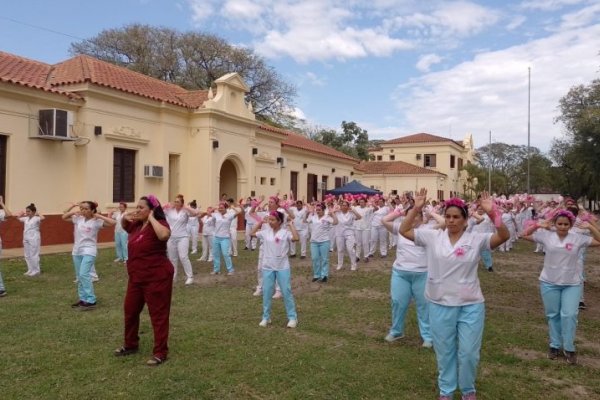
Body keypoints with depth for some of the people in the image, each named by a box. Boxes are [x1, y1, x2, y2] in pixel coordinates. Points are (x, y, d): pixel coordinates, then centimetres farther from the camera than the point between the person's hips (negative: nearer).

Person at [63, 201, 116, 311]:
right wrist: (72, 207, 4)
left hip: (89, 251, -7)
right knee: (79, 277, 12)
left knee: (84, 274, -17)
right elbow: (64, 217, 18)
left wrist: (99, 216, -17)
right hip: (77, 251, 7)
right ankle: (83, 299, 24)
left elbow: (113, 222, -22)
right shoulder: (78, 218, 5)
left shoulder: (96, 221, -10)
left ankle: (91, 301, -11)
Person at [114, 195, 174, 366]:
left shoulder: (159, 224, -17)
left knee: (158, 314, 1)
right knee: (130, 310, 19)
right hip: (136, 277, 9)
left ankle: (160, 353, 12)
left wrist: (151, 218, -27)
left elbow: (164, 235, -42)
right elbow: (124, 226, 30)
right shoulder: (137, 225, 7)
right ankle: (130, 345, 39)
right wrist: (125, 217, 7)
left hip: (157, 278, -9)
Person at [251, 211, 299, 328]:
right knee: (266, 292, 10)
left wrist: (291, 225, -15)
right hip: (267, 267, 4)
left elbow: (296, 238, -25)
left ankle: (292, 317, 15)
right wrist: (260, 222, 10)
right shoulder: (265, 232, 4)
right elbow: (253, 233, 18)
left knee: (286, 292, 3)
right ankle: (266, 317, 23)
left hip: (283, 267, -4)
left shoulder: (285, 232, -8)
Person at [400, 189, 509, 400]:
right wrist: (415, 209, -16)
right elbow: (404, 230, -4)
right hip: (440, 305, 1)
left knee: (468, 353, 11)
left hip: (470, 306, -1)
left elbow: (504, 236, -17)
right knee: (444, 351, 16)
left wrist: (491, 213, -30)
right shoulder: (432, 237, -3)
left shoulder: (476, 240, -6)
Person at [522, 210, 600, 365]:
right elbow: (525, 235, 1)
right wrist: (538, 225, -10)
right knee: (552, 315, 12)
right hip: (549, 283, 1)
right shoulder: (546, 235, -5)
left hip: (572, 284, 0)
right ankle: (555, 345, 27)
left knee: (569, 315, -3)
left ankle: (569, 348, 15)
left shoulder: (578, 238, -5)